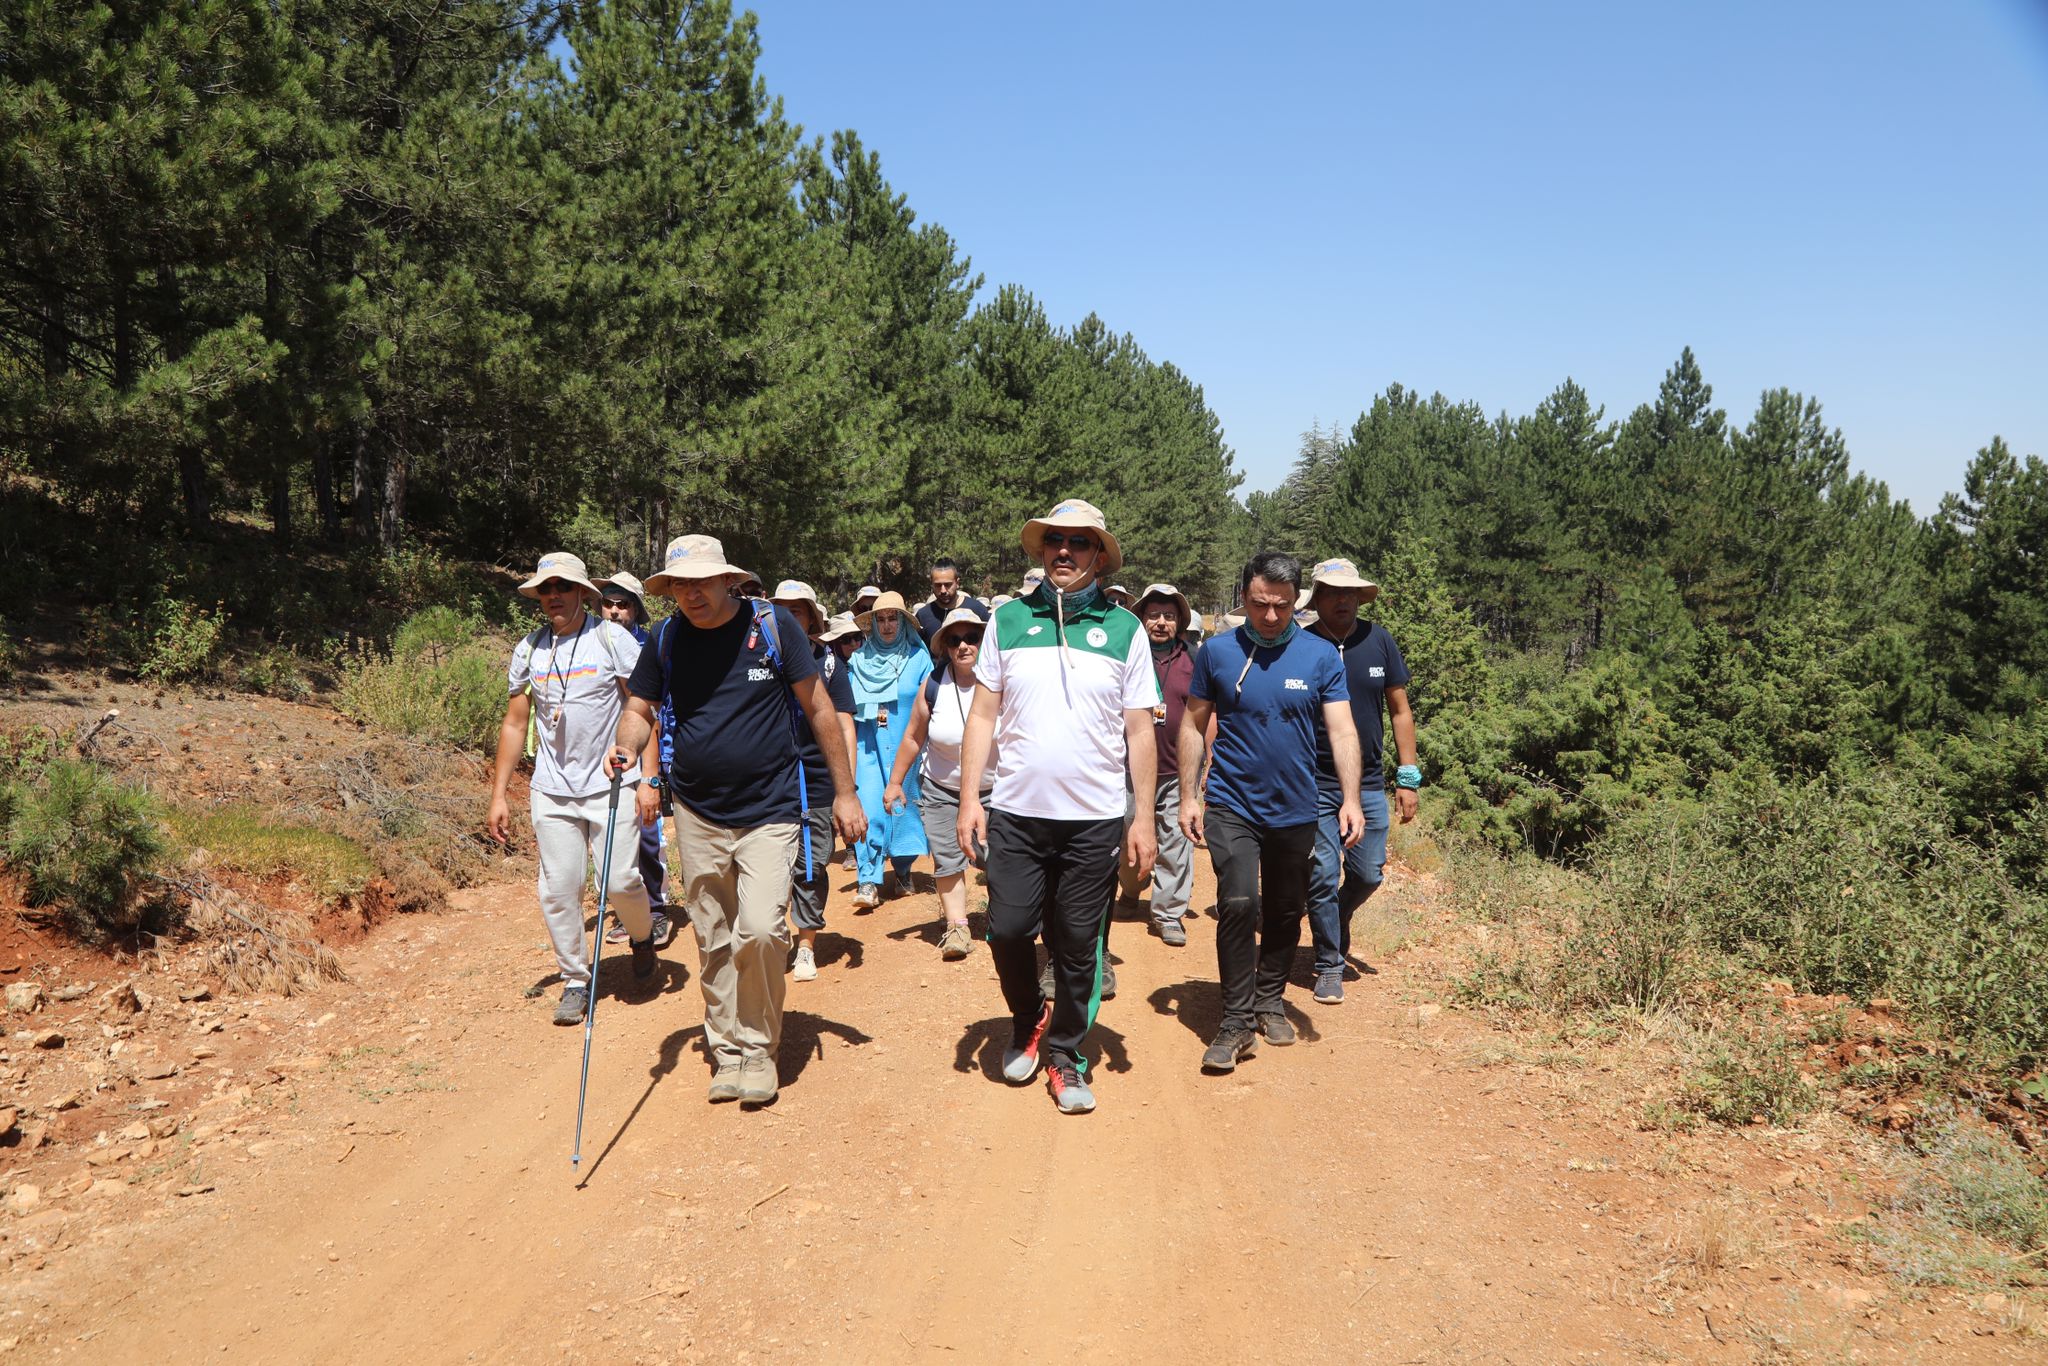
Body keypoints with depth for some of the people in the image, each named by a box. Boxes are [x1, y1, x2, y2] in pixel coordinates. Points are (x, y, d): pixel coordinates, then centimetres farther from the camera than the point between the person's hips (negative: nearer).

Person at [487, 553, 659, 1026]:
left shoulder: (612, 638, -4)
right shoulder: (528, 650, 7)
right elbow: (514, 724, 12)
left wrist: (649, 778, -13)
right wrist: (499, 795, 8)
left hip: (611, 784, -3)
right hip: (552, 790, 3)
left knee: (619, 880, -7)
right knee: (558, 890, 1)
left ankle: (642, 934, 25)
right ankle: (575, 981, 17)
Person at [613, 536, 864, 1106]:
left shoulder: (772, 625, -7)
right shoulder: (666, 640, 2)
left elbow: (818, 707, -2)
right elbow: (639, 708, 9)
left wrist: (845, 792, -1)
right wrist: (627, 746, -15)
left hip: (768, 810, -3)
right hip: (697, 816, 4)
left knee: (761, 929, -17)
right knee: (713, 941, 11)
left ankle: (758, 1047, 4)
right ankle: (726, 1049, 27)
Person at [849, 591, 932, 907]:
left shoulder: (918, 656, 3)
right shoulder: (860, 659, 9)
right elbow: (850, 709, 11)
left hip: (907, 747, -1)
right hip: (870, 747, 1)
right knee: (870, 808, -8)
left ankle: (902, 871, 24)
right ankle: (869, 883, -8)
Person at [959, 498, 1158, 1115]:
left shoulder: (1124, 629, 2)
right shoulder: (1009, 620, 4)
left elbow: (1140, 731, 3)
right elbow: (983, 713, 5)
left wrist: (1144, 817, 0)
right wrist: (969, 797, -2)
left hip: (1095, 819, 0)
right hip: (1016, 811, 1)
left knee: (1078, 945, 7)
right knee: (1008, 931, 2)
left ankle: (1065, 1054, 25)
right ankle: (1028, 1020, 31)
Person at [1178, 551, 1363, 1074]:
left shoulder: (1321, 655, -3)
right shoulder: (1217, 652, -3)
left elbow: (1342, 730, -7)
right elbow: (1193, 725, 4)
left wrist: (1351, 800, -18)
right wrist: (1189, 795, 0)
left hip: (1295, 809, 2)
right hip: (1232, 805, -2)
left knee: (1286, 913, 13)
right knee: (1238, 903, -17)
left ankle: (1269, 1002, 34)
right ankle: (1237, 1021, -6)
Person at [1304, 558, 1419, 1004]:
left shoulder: (1379, 641, 0)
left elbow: (1400, 710, 6)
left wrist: (1408, 778, 3)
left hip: (1369, 783, 3)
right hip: (1314, 786, -2)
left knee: (1368, 875, 9)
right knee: (1322, 878, 1)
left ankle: (1338, 919, 40)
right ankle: (1330, 965, 17)